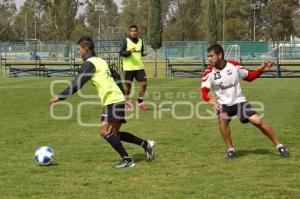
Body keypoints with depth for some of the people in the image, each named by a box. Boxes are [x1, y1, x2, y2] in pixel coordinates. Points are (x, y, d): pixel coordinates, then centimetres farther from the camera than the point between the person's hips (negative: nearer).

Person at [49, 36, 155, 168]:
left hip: (112, 101, -9)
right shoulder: (100, 61, 19)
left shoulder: (89, 63, -8)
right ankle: (146, 144, 19)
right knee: (113, 133, 15)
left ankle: (127, 160, -16)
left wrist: (60, 97, -12)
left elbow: (77, 84, -14)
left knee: (105, 131, -13)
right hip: (118, 99, 9)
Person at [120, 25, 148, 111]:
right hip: (129, 67, -4)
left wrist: (143, 53, -1)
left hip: (139, 66, 4)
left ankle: (140, 102, 11)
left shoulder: (140, 41, 10)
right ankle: (127, 101, 23)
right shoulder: (126, 41, -4)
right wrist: (129, 52, -26)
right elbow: (121, 53, -9)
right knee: (128, 85, 1)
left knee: (144, 83, -4)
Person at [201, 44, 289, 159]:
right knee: (222, 119, -33)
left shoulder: (234, 66, -8)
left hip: (239, 101, 0)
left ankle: (279, 145, 1)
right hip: (223, 104, 0)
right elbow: (204, 92, -17)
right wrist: (210, 100, -39)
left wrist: (261, 70, -8)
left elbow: (249, 77, 8)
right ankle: (230, 149, -15)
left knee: (257, 121, -15)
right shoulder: (209, 72, -11)